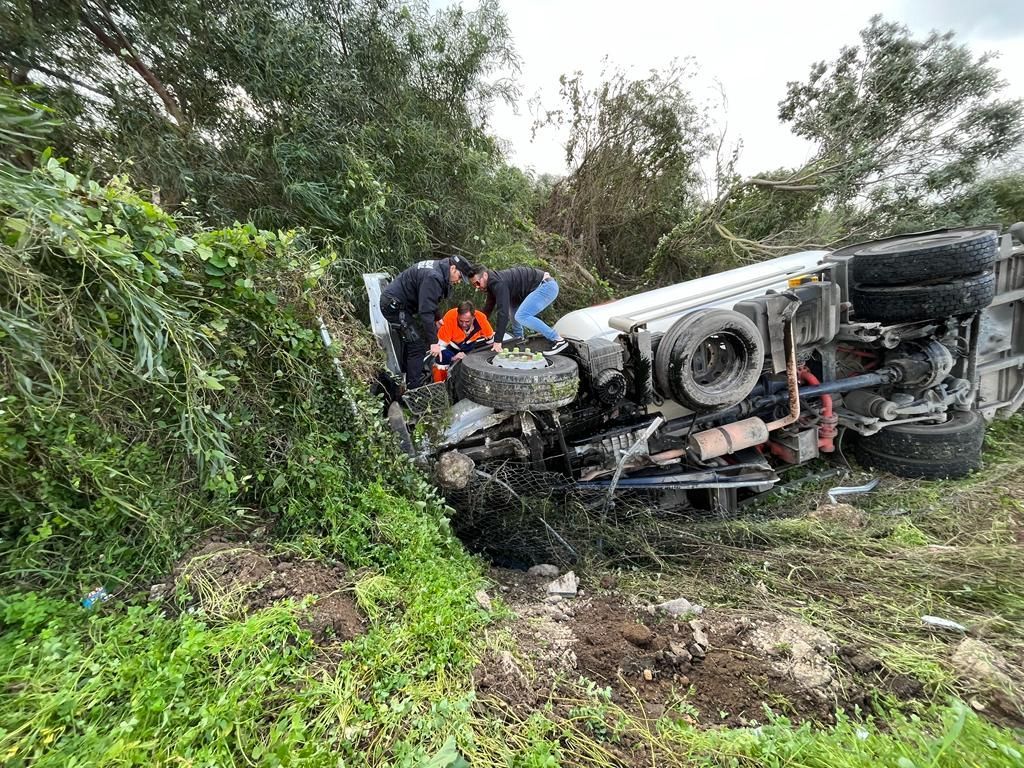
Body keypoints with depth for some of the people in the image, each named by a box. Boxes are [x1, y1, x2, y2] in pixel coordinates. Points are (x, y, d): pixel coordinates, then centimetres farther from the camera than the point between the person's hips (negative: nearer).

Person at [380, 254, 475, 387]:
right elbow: (426, 311, -29)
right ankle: (414, 390, -7)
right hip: (394, 305, -11)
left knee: (409, 343, 20)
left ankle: (404, 379, 34)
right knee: (417, 346, -10)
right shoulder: (433, 277, -25)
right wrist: (433, 342, -27)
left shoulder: (438, 269, 7)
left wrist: (437, 318, 23)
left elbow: (430, 300, 22)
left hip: (393, 303, 11)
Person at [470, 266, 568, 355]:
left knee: (521, 316, -22)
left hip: (547, 286, -11)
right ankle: (518, 339, 23)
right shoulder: (492, 283, 11)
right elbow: (488, 308, 20)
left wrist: (498, 341, -26)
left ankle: (558, 340, -20)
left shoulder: (498, 283, -20)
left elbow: (503, 312, -27)